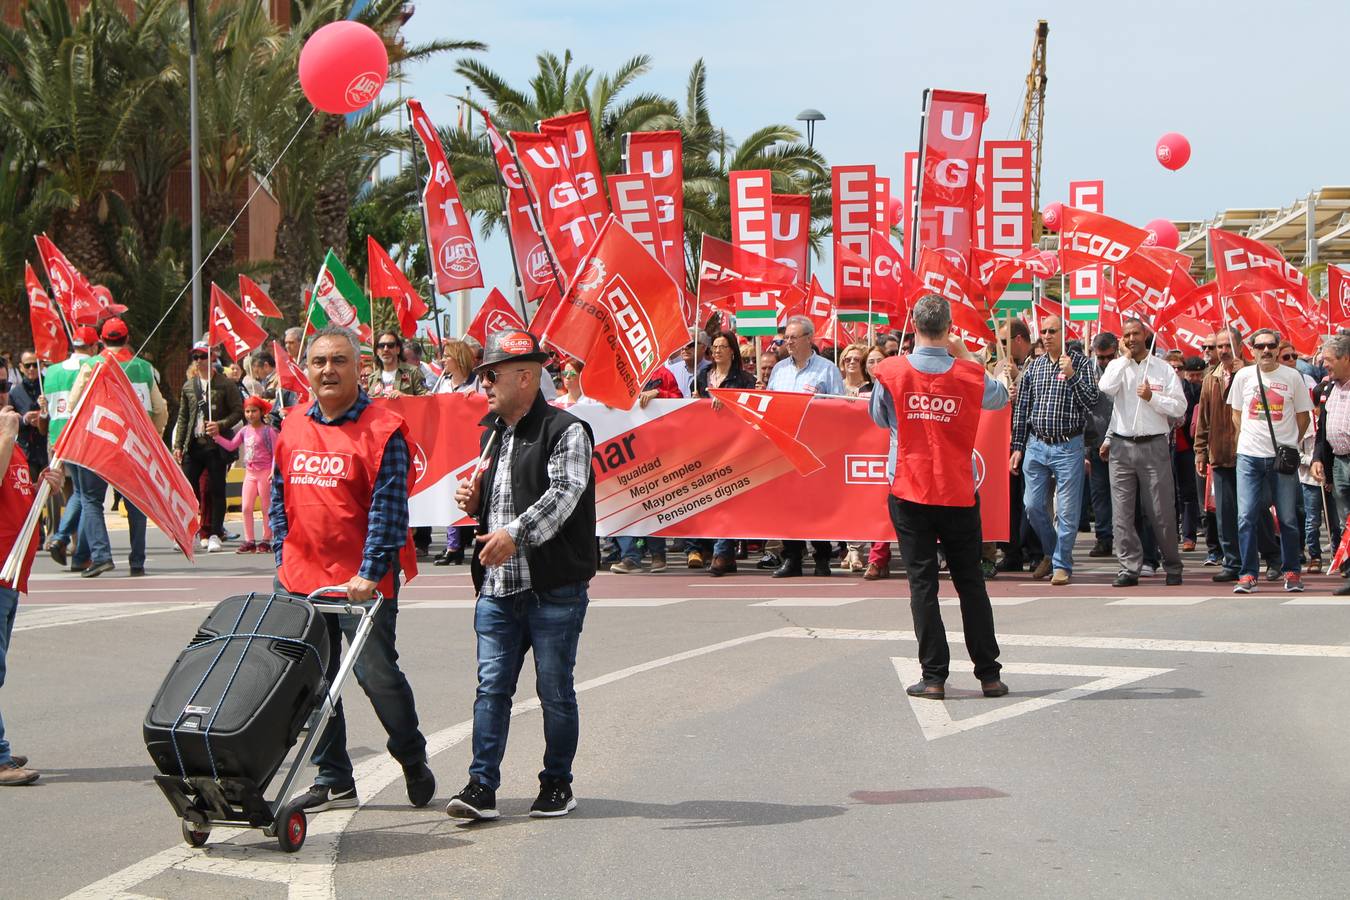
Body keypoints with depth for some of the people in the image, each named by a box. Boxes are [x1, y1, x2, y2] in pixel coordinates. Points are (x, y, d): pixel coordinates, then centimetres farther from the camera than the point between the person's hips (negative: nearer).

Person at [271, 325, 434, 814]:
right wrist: (283, 559, 8)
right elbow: (279, 498, 17)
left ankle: (414, 762, 21)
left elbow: (388, 507, -12)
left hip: (361, 583, -5)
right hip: (301, 580, 6)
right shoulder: (292, 428, 10)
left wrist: (369, 573, -18)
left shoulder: (382, 430, -8)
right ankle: (333, 781, 20)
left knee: (377, 674, -2)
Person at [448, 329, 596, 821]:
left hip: (555, 590, -6)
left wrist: (516, 533, -33)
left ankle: (557, 784, 16)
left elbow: (564, 495, -21)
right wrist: (473, 502, 7)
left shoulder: (565, 431, -7)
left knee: (555, 691, 4)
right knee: (491, 687, 0)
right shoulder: (491, 434, 18)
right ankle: (482, 785, 1)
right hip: (496, 589, 6)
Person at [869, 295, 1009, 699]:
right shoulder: (970, 376, -6)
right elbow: (1001, 396, 17)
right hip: (959, 493, 1)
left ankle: (933, 676, -1)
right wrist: (965, 353, 17)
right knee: (970, 581, 10)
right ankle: (989, 674, 13)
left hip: (910, 493, -1)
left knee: (922, 582, 2)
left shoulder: (891, 371, -7)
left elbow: (879, 416, 11)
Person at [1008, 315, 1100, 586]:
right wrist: (1017, 447, 10)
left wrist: (1071, 375, -19)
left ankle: (1062, 563, 9)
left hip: (1068, 445, -4)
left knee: (1067, 510, -2)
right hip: (1036, 445, 4)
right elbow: (1021, 408, 13)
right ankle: (1051, 552, 26)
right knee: (1033, 506, 5)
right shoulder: (1033, 366, 11)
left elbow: (1091, 400, -8)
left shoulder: (1080, 363, 0)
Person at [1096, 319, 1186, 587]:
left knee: (1162, 511, 0)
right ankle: (1129, 568, 5)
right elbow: (1105, 388, -12)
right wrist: (1126, 359, -6)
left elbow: (1180, 407, 0)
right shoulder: (1117, 366, 10)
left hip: (1154, 446, -2)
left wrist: (1152, 397, -11)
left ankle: (1172, 567, 12)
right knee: (1122, 512, -1)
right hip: (1122, 446, 2)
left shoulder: (1163, 368, 6)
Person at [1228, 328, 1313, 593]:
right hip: (1249, 457, 1)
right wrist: (1248, 439, 9)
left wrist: (1291, 444, 5)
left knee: (1288, 518, 4)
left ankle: (1291, 572, 15)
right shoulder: (1243, 376, 5)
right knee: (1246, 517, -5)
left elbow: (1303, 416, 9)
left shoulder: (1292, 377, 1)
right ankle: (1247, 575, 0)